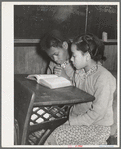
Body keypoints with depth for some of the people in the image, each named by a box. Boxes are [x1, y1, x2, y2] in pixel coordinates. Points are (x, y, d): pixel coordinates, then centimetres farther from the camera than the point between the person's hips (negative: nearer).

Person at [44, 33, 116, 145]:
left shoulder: (103, 78, -21)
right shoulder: (79, 73, 7)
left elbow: (97, 113, -22)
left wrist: (72, 122, -19)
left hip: (96, 127, -8)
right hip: (78, 121, 8)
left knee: (52, 139, -20)